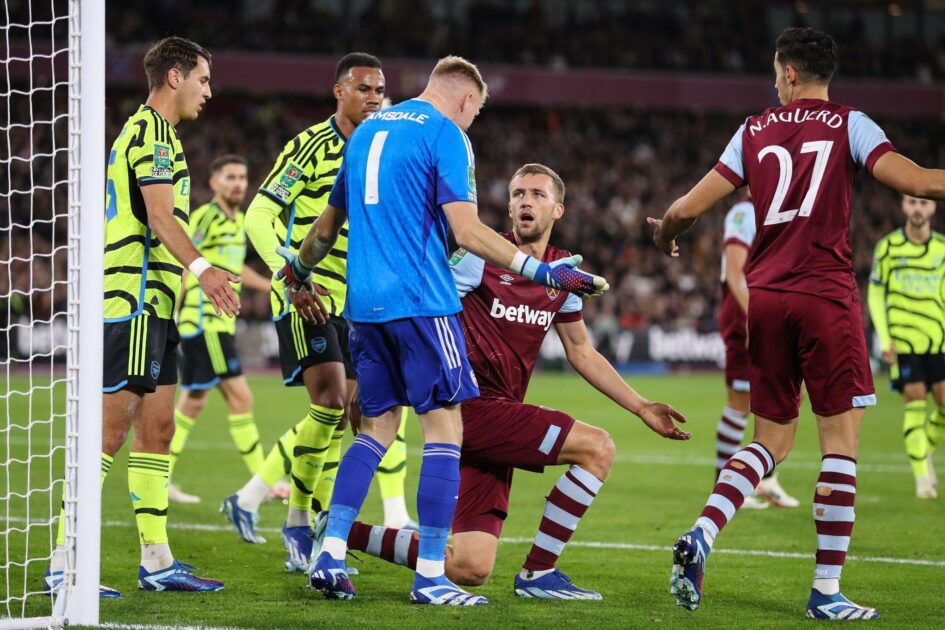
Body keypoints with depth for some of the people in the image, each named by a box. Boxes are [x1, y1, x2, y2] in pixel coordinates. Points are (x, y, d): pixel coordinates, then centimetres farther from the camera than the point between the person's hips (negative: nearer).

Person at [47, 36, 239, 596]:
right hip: (135, 302, -10)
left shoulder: (148, 132, 22)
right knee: (111, 428, -11)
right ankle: (64, 564, -10)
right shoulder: (151, 133, -10)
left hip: (152, 303, 10)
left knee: (157, 429, 10)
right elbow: (159, 217, -22)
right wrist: (201, 267, -33)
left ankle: (157, 561, 12)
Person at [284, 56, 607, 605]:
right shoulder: (446, 134, -5)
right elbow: (467, 231, -15)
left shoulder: (367, 131, 18)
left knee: (378, 426, 15)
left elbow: (329, 225, 27)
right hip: (422, 302, -8)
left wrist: (299, 273, 44)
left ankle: (330, 556, 6)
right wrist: (544, 271, -13)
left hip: (365, 303, 8)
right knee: (445, 429, -3)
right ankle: (430, 576, -7)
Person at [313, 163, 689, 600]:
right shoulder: (482, 256, -7)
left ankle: (342, 532, 13)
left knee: (471, 569, 0)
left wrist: (642, 409, 23)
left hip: (499, 416, 7)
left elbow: (581, 353, 25)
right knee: (597, 447, -17)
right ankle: (538, 574, -8)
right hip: (472, 409, -7)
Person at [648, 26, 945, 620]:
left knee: (771, 440, 15)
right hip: (826, 294, -4)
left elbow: (692, 205, 11)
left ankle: (700, 537, -6)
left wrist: (664, 232, 31)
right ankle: (827, 591, -3)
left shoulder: (755, 131, 11)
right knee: (841, 441, 1)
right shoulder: (849, 125, 1)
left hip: (765, 296, 4)